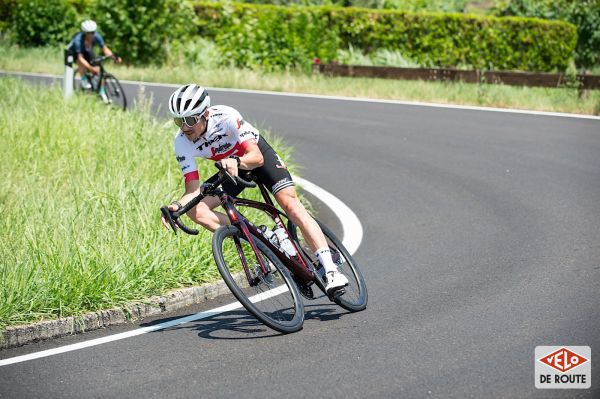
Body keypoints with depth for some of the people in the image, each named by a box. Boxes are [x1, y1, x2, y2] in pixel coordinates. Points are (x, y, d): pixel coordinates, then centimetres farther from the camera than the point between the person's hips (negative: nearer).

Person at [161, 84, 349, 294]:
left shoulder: (226, 117, -35)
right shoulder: (182, 143, -25)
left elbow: (256, 157, -38)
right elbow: (193, 190, -23)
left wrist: (237, 162, -59)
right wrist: (177, 205, -44)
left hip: (258, 153, -4)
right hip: (231, 168, 4)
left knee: (291, 205, -23)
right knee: (195, 209, -19)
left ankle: (331, 270, -25)